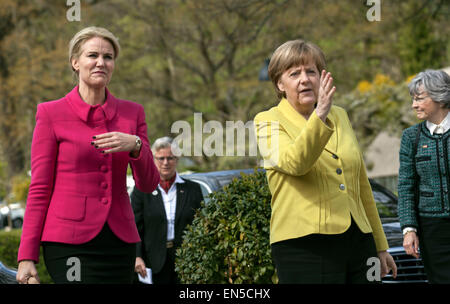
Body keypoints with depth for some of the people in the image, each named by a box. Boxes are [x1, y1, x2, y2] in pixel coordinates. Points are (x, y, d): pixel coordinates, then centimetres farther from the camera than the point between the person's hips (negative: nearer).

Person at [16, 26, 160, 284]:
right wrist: (27, 256, -4)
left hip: (119, 240, 4)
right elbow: (40, 188, 1)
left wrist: (135, 145, -13)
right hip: (70, 241, -4)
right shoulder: (51, 114, 1)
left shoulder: (132, 113, 11)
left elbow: (149, 184, 7)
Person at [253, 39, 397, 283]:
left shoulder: (339, 116, 18)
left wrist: (380, 246, 24)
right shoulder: (269, 121, 2)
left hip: (358, 243, 5)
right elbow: (293, 163, -20)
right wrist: (319, 116, -32)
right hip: (304, 245, -5)